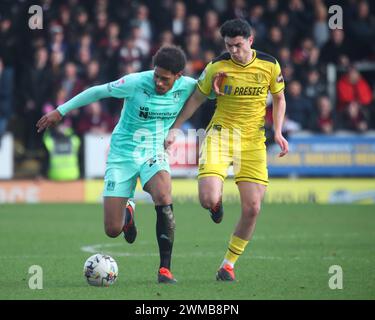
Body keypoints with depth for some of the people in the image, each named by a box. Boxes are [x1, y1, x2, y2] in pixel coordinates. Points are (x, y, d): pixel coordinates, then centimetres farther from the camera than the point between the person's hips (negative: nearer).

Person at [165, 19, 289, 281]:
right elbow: (196, 99, 6)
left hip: (253, 141, 2)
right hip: (220, 133, -2)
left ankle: (229, 264, 13)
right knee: (208, 199, -21)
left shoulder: (269, 65, -3)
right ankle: (217, 204, 20)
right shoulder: (217, 67, -7)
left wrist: (278, 132, -1)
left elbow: (279, 98, 13)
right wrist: (174, 128, 2)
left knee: (252, 208, -6)